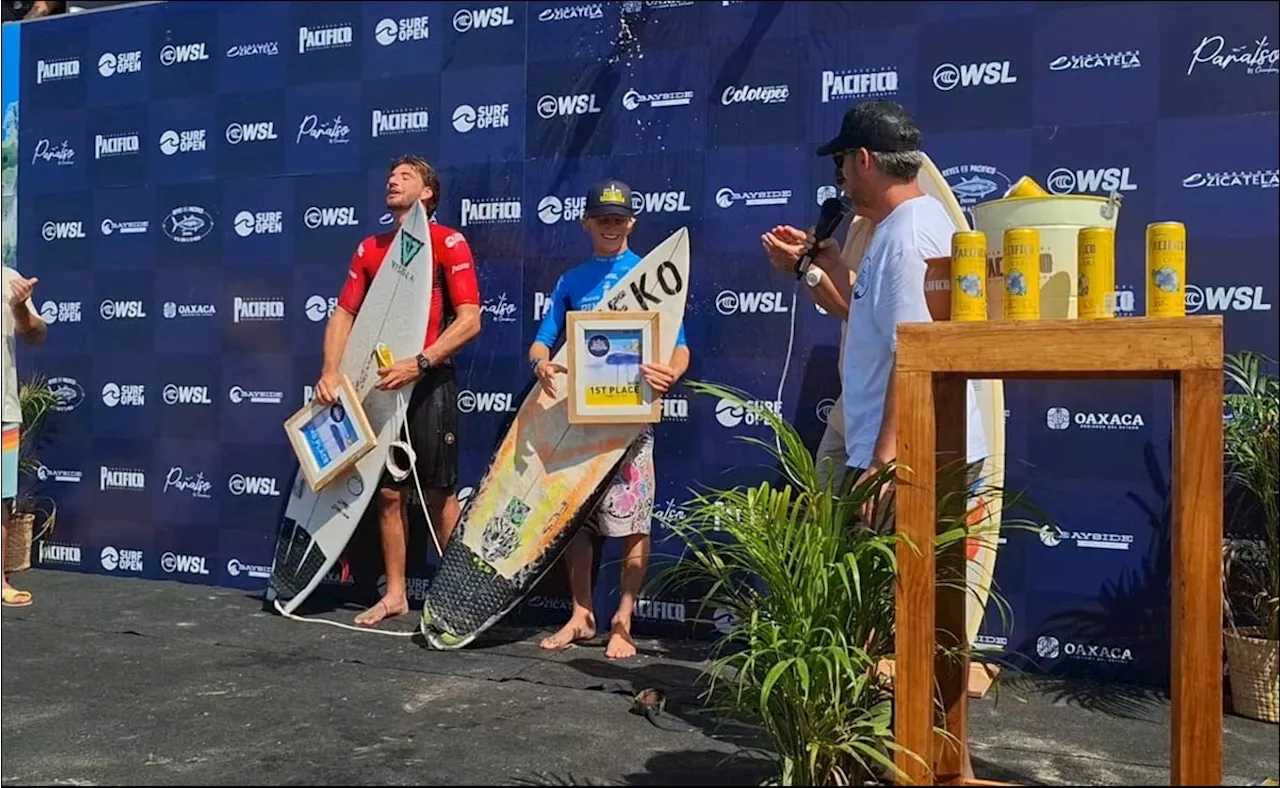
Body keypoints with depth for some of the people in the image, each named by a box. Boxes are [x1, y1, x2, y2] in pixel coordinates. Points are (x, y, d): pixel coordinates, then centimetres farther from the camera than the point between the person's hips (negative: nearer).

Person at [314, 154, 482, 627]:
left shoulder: (448, 243, -4)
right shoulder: (369, 249, 14)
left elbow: (469, 320, -12)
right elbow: (344, 314, 12)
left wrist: (419, 363, -20)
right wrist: (330, 372, -3)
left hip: (429, 383, -5)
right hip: (381, 382, 6)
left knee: (439, 494, -1)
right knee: (388, 492, 9)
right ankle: (394, 594, 19)